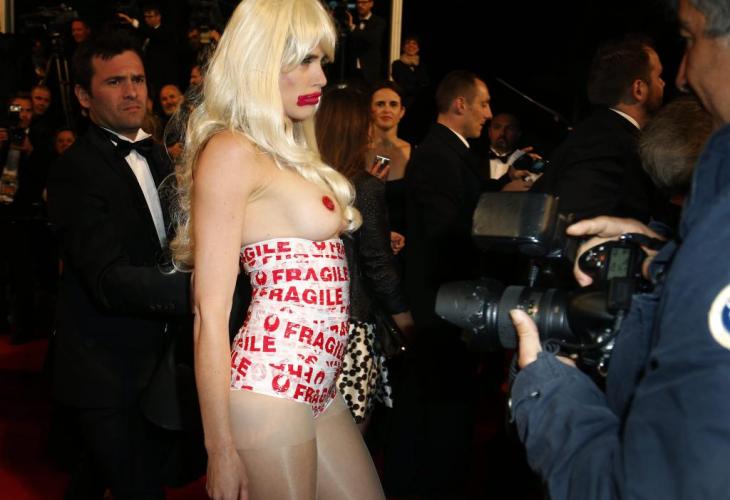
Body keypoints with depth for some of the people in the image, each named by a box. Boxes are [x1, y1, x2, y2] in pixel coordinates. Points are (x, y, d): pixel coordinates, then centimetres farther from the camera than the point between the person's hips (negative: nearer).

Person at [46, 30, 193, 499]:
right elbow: (109, 280, -27)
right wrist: (198, 287, -41)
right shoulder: (76, 170, -17)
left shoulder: (156, 155, 10)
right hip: (106, 372, -8)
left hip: (156, 361, 8)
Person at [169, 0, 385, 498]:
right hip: (271, 385, -9)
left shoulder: (292, 153, 16)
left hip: (316, 382, 9)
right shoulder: (232, 151, -11)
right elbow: (210, 312, -14)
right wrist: (221, 450, -15)